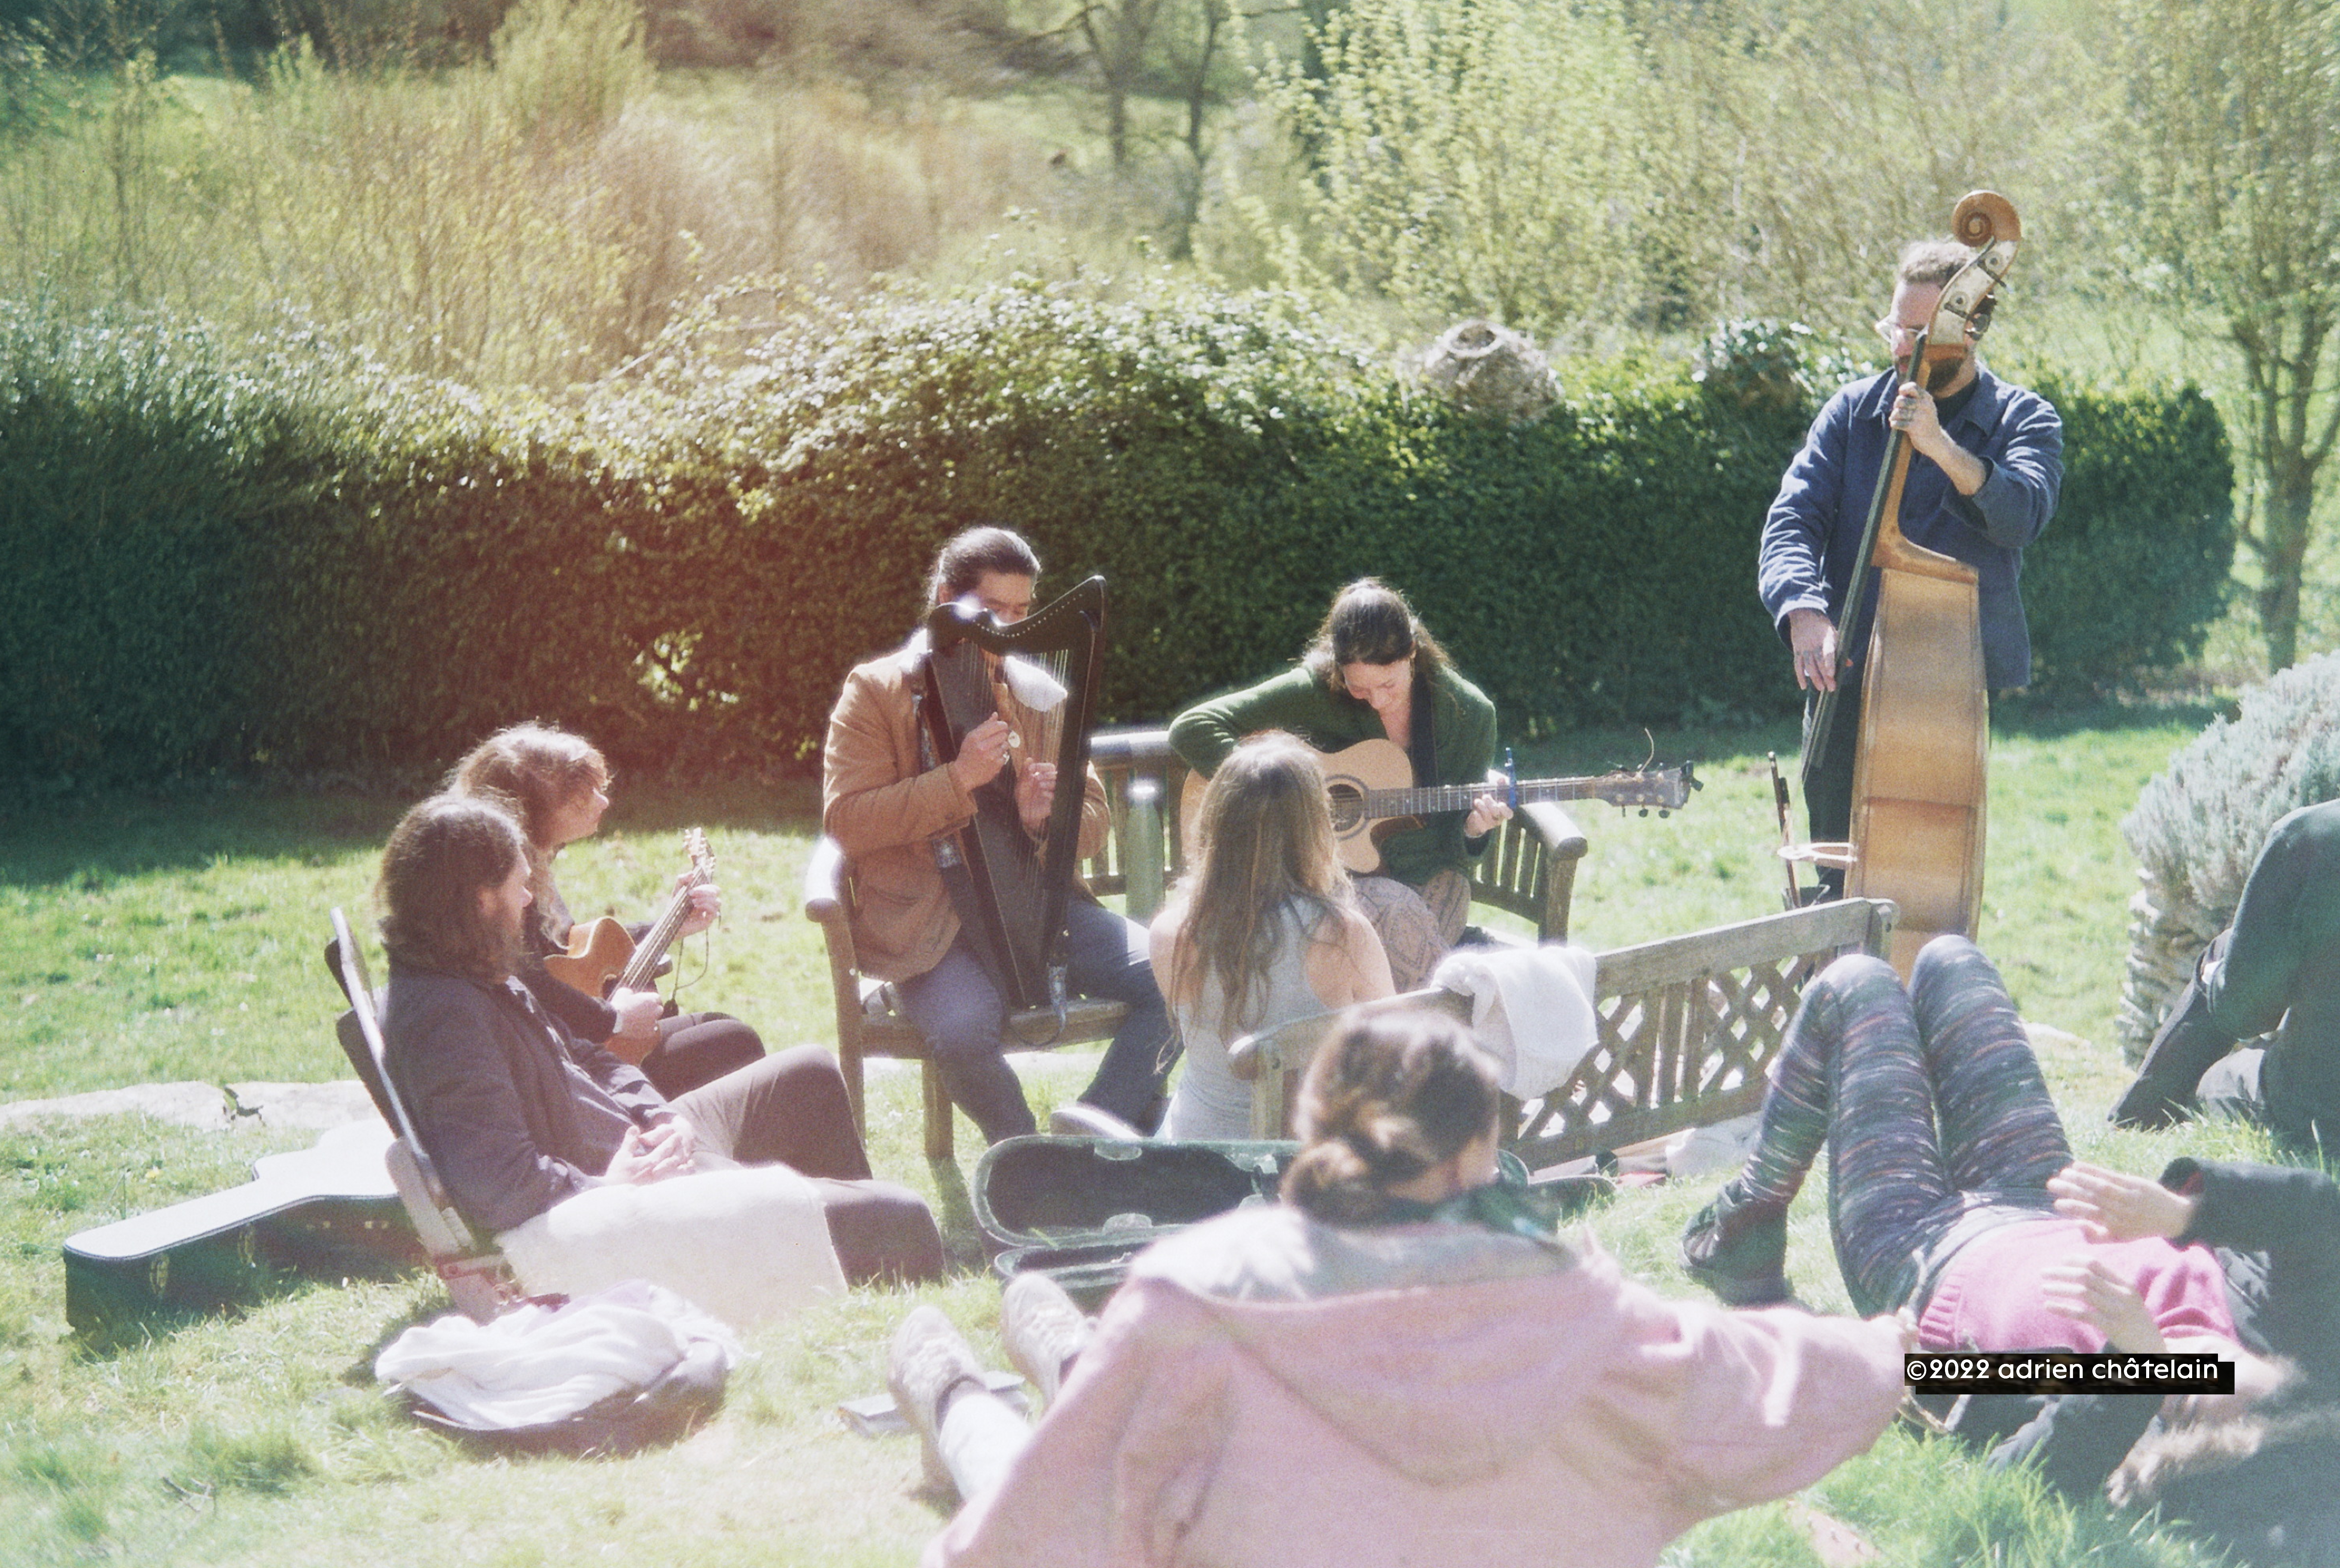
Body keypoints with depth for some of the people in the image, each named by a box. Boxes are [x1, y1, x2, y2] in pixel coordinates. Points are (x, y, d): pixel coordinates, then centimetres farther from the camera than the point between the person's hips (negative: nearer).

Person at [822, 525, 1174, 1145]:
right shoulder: (875, 692, 1)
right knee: (963, 1029, -35)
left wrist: (1046, 814, -11)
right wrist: (959, 779, -20)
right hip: (925, 918, -4)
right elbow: (844, 821, -10)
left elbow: (1096, 820, 13)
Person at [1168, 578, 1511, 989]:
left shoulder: (1469, 713, -2)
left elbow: (1457, 840, 10)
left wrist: (1474, 828, -15)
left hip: (1431, 876, 1)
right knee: (1399, 913, -34)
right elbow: (1191, 729, -15)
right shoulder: (1316, 690, -10)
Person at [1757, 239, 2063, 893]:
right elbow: (1793, 521, 0)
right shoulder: (1853, 411, 10)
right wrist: (1804, 611, -20)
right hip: (1847, 676, 3)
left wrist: (1942, 446, -33)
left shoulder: (2023, 420, 4)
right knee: (1841, 880, 3)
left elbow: (2022, 514, -17)